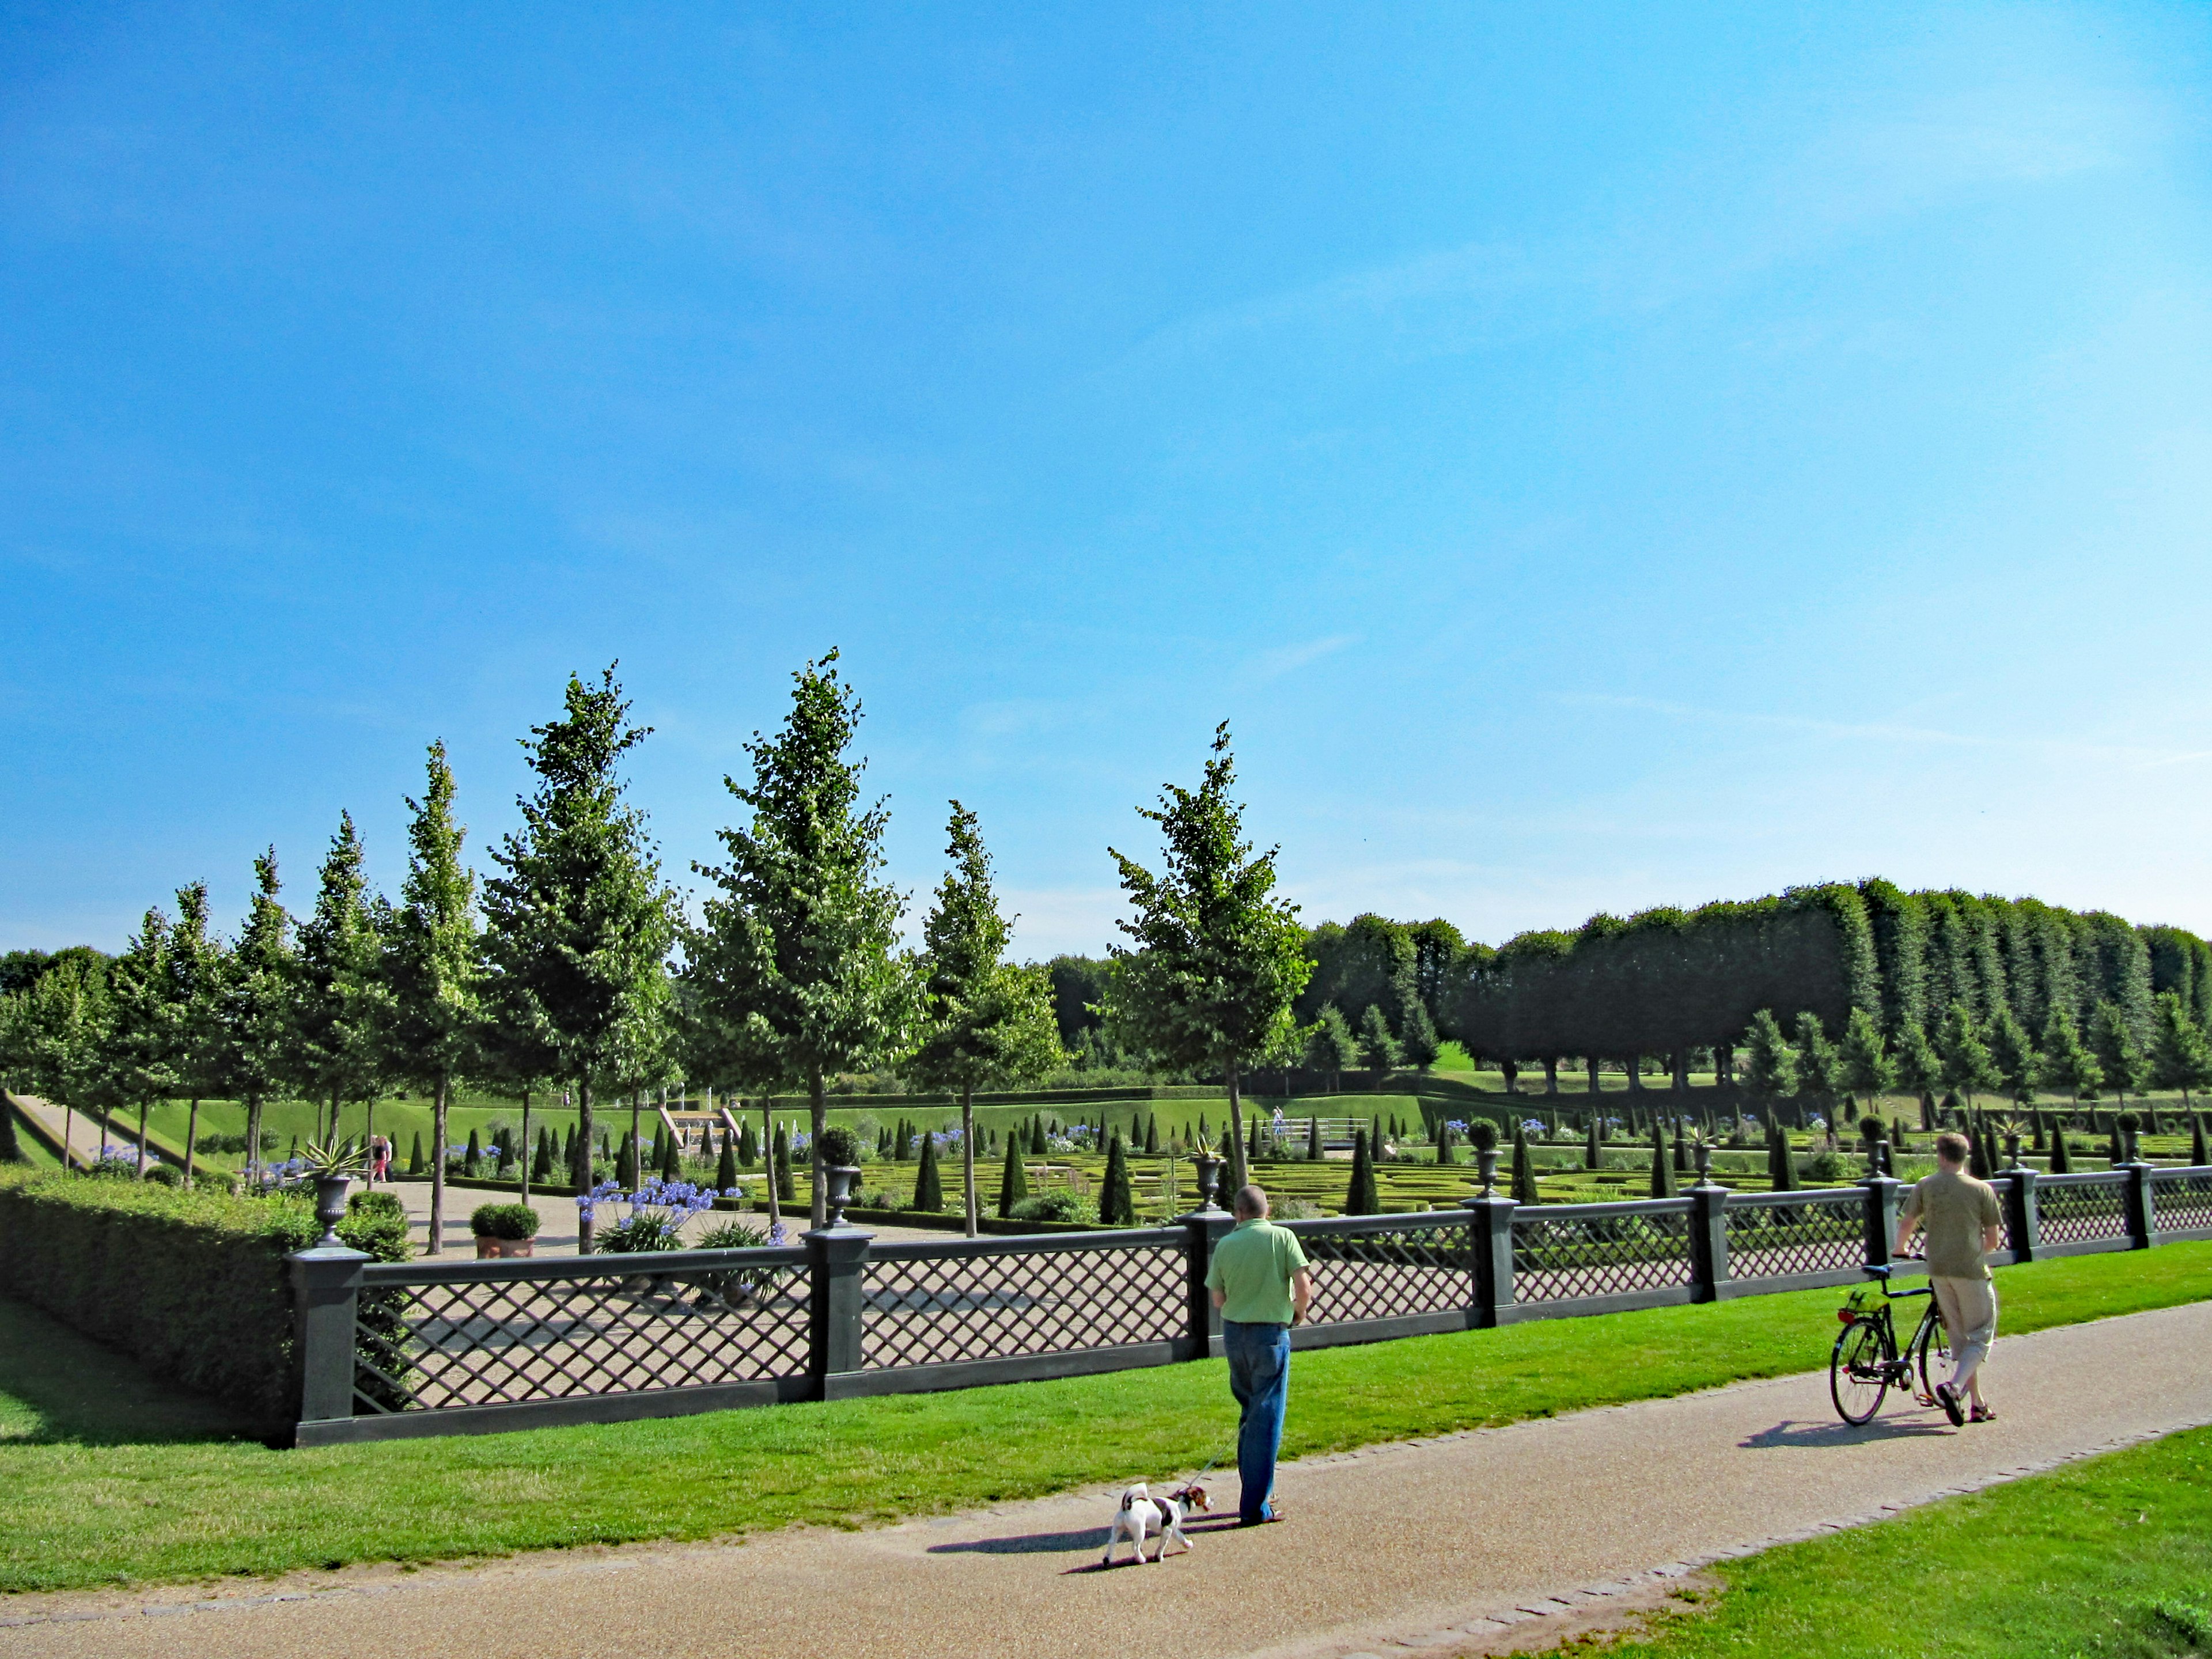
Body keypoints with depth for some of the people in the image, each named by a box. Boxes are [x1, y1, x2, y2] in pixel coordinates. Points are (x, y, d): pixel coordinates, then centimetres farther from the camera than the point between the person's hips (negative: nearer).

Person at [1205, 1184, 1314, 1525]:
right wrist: (1298, 1313, 6)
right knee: (1266, 1419, 3)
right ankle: (1255, 1507, 4)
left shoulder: (1225, 1245, 0)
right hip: (1270, 1334, -4)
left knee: (1248, 1413, 21)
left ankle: (1255, 1489, 30)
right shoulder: (1282, 1237, -8)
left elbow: (1218, 1299, 4)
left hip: (1233, 1333, 4)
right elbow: (1304, 1286, -13)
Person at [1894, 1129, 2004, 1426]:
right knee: (1981, 1336, 6)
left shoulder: (1925, 1185, 1)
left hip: (1938, 1270, 3)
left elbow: (1906, 1224, 2)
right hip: (1971, 1269, -3)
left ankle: (1978, 1403, 17)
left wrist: (1899, 1250, 21)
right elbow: (1994, 1239, -1)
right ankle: (1954, 1387, -17)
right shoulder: (1982, 1189, -3)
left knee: (1960, 1337, 15)